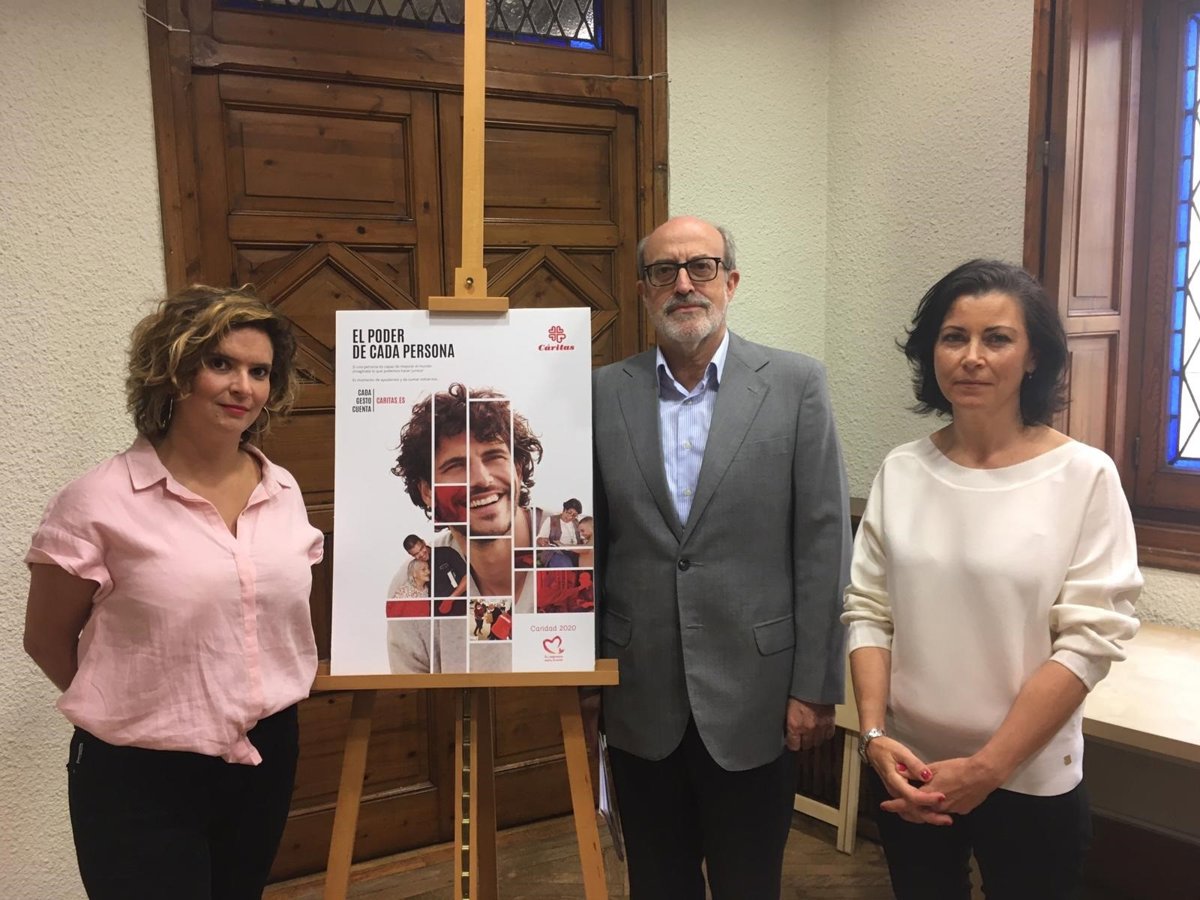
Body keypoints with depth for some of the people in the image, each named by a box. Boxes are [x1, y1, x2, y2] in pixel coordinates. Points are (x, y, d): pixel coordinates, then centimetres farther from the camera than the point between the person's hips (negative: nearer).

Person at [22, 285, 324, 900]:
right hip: (141, 778, -5)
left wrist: (261, 700, 6)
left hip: (268, 757, 5)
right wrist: (131, 710, 4)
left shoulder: (284, 492, 1)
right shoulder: (98, 504, -14)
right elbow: (47, 641, -4)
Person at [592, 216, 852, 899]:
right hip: (641, 702, 2)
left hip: (754, 701, -1)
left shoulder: (795, 384, -4)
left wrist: (816, 686, -6)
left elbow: (823, 544, -5)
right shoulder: (605, 393, 1)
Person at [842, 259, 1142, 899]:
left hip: (1028, 783, -3)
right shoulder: (901, 470, -1)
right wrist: (874, 734, -10)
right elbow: (868, 611, 2)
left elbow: (1087, 640, -12)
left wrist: (987, 768, -14)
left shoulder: (1084, 476, -10)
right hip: (907, 772, 3)